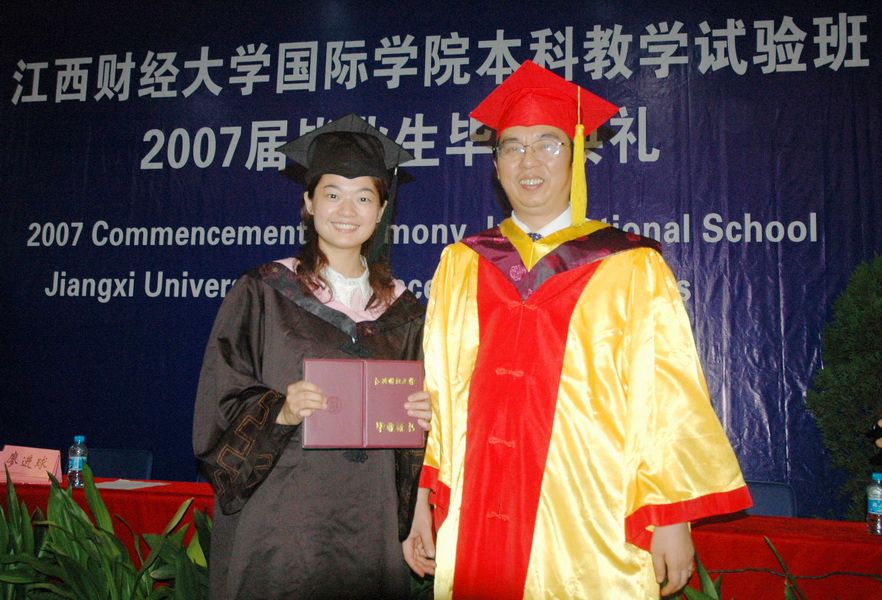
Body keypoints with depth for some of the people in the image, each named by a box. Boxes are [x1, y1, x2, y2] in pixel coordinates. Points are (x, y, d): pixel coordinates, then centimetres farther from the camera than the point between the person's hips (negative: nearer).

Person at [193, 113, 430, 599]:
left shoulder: (401, 312, 8)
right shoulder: (262, 293, -2)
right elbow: (221, 408, -5)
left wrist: (420, 416, -7)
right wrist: (280, 411, -22)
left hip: (369, 525, 3)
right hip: (278, 522, -3)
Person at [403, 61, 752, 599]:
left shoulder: (634, 270, -2)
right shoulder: (461, 267, 6)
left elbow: (668, 400, -2)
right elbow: (436, 394, 7)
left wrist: (671, 519, -5)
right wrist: (423, 502, 5)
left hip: (592, 531, -2)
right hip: (477, 527, 3)